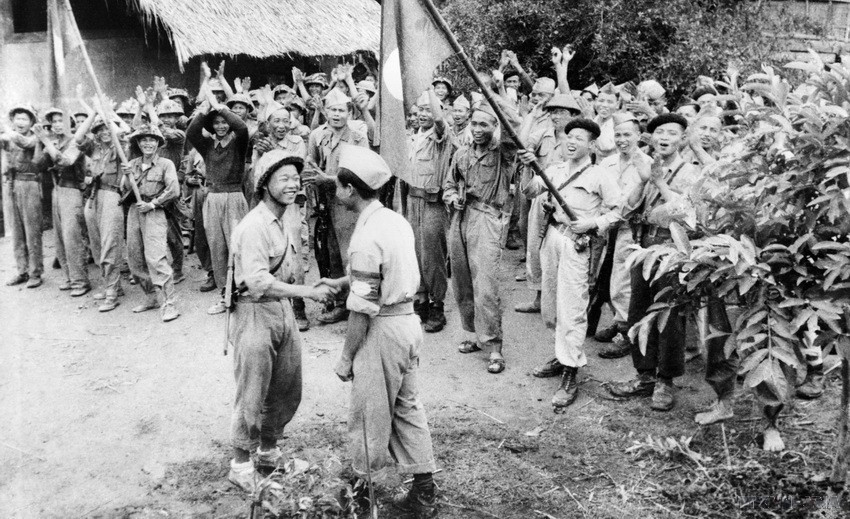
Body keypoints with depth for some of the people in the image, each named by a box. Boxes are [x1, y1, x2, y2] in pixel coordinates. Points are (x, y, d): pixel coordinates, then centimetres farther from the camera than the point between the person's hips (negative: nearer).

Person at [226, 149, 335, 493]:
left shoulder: (284, 220, 9)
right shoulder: (254, 226, -19)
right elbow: (257, 280, -28)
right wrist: (308, 292, -30)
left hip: (283, 310, 8)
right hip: (255, 313, -8)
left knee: (288, 390, 16)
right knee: (252, 395, 3)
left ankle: (269, 451, 36)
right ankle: (241, 464, 21)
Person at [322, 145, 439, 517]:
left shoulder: (366, 237, -22)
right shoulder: (396, 220, 4)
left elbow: (362, 310, -20)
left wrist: (345, 358, -11)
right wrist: (341, 282, 18)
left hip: (382, 330, -9)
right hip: (408, 319, 9)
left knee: (370, 415, 8)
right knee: (407, 407, 18)